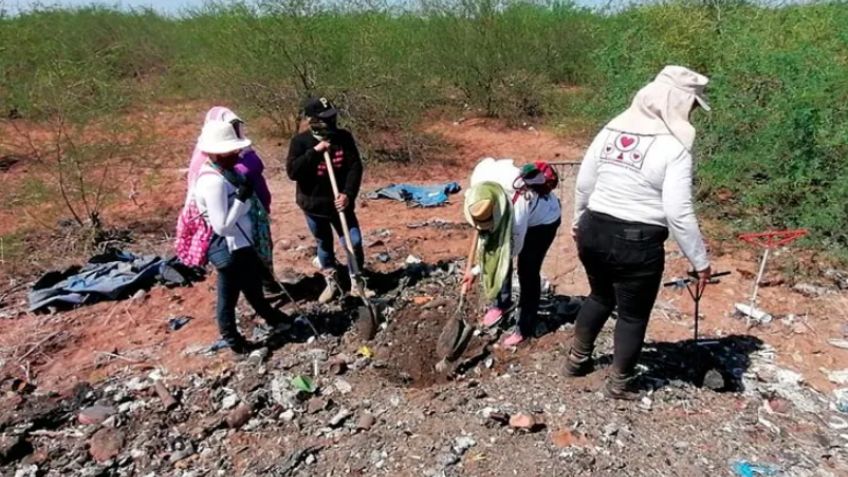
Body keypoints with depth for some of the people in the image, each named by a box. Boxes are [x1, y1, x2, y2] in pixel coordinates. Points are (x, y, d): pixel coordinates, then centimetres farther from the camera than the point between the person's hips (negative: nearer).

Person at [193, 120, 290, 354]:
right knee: (229, 293, 12)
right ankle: (231, 337, 33)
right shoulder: (213, 182, -29)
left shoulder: (225, 170, 1)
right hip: (228, 249, -10)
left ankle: (267, 313, 52)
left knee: (253, 283, 29)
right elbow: (222, 226, -30)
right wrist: (242, 198, -29)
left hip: (243, 242, 10)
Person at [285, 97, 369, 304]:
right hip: (314, 206, 0)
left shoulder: (344, 137, -7)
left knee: (354, 243, -1)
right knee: (324, 245, 16)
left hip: (339, 203, 0)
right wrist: (315, 151, -26)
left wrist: (348, 194, -21)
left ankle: (356, 282, 22)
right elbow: (292, 171, -20)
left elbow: (355, 167, -8)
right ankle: (331, 282, 37)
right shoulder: (300, 141, -10)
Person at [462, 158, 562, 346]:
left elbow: (513, 249, -27)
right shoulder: (479, 177, -32)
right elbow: (489, 161, -6)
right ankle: (502, 302, 33)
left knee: (527, 271, -4)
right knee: (496, 254, 8)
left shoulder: (517, 209, -45)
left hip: (544, 218, -6)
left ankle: (525, 328, 12)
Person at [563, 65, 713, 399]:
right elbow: (678, 213, -18)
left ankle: (577, 360, 42)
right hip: (637, 244, -6)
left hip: (594, 232, 6)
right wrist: (700, 260, -8)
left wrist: (579, 222, 23)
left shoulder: (612, 128, 3)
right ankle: (619, 384, 31)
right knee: (633, 315, 15)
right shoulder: (674, 147, -14)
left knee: (601, 296, 29)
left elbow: (584, 182, 8)